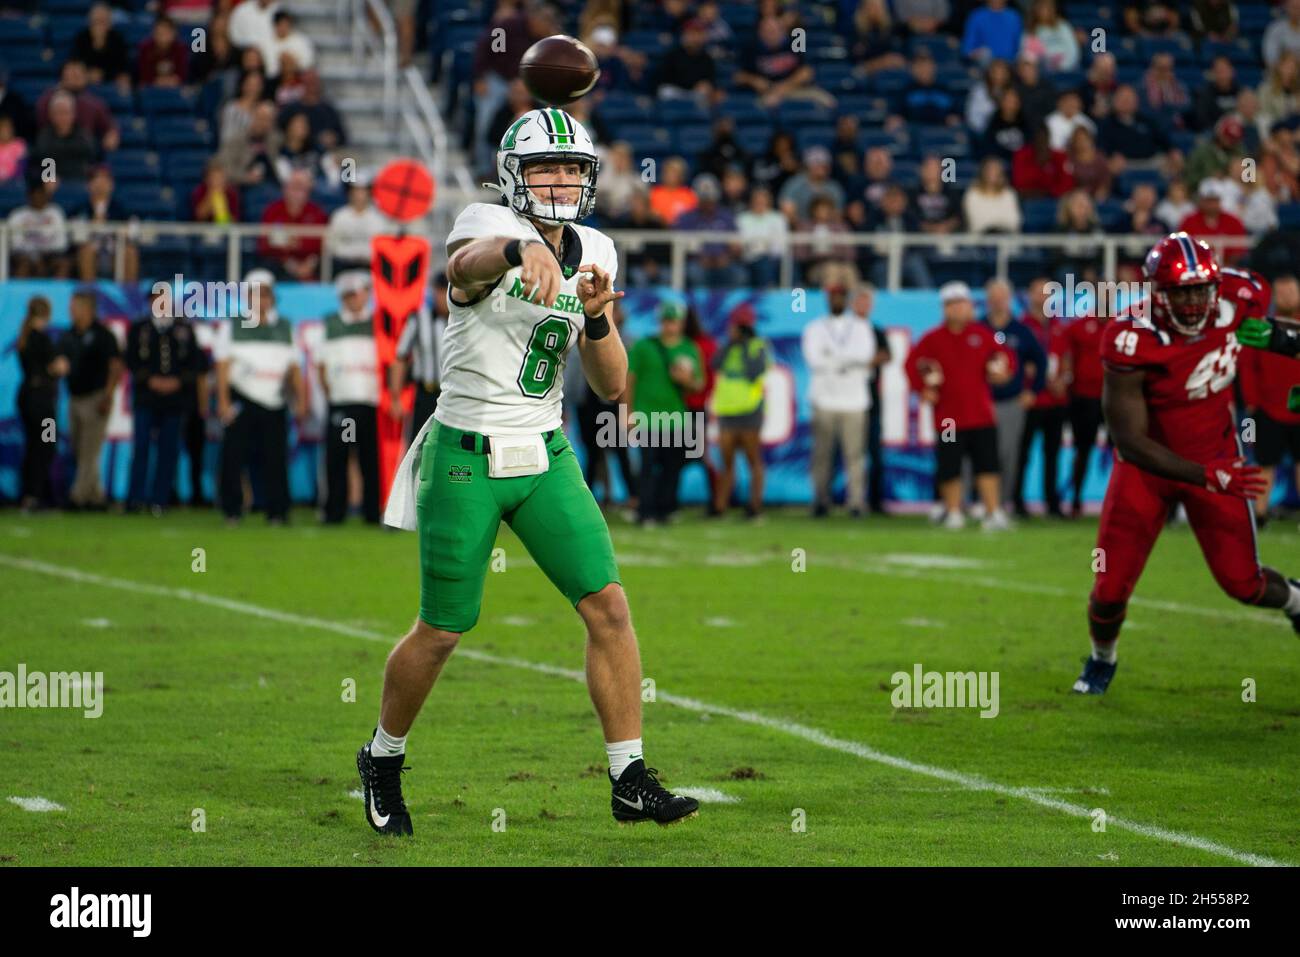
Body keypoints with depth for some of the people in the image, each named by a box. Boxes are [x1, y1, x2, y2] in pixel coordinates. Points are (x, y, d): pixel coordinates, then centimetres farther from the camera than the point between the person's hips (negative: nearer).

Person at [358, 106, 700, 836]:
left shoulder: (593, 253, 4)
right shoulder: (490, 228, -13)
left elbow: (613, 386, 5)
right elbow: (468, 262, -42)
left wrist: (595, 316, -15)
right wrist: (521, 250, -65)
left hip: (546, 458, 5)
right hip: (466, 460, -5)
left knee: (609, 606, -6)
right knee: (442, 632, 3)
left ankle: (631, 782, 0)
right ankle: (383, 758, 28)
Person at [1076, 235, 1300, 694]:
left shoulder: (1237, 299, -20)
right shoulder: (1132, 343, -31)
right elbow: (1131, 442, -28)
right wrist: (1209, 478, -32)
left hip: (1216, 456, 2)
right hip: (1148, 465, -2)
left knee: (1243, 584, 4)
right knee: (1111, 589, -2)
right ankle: (1101, 661, 32)